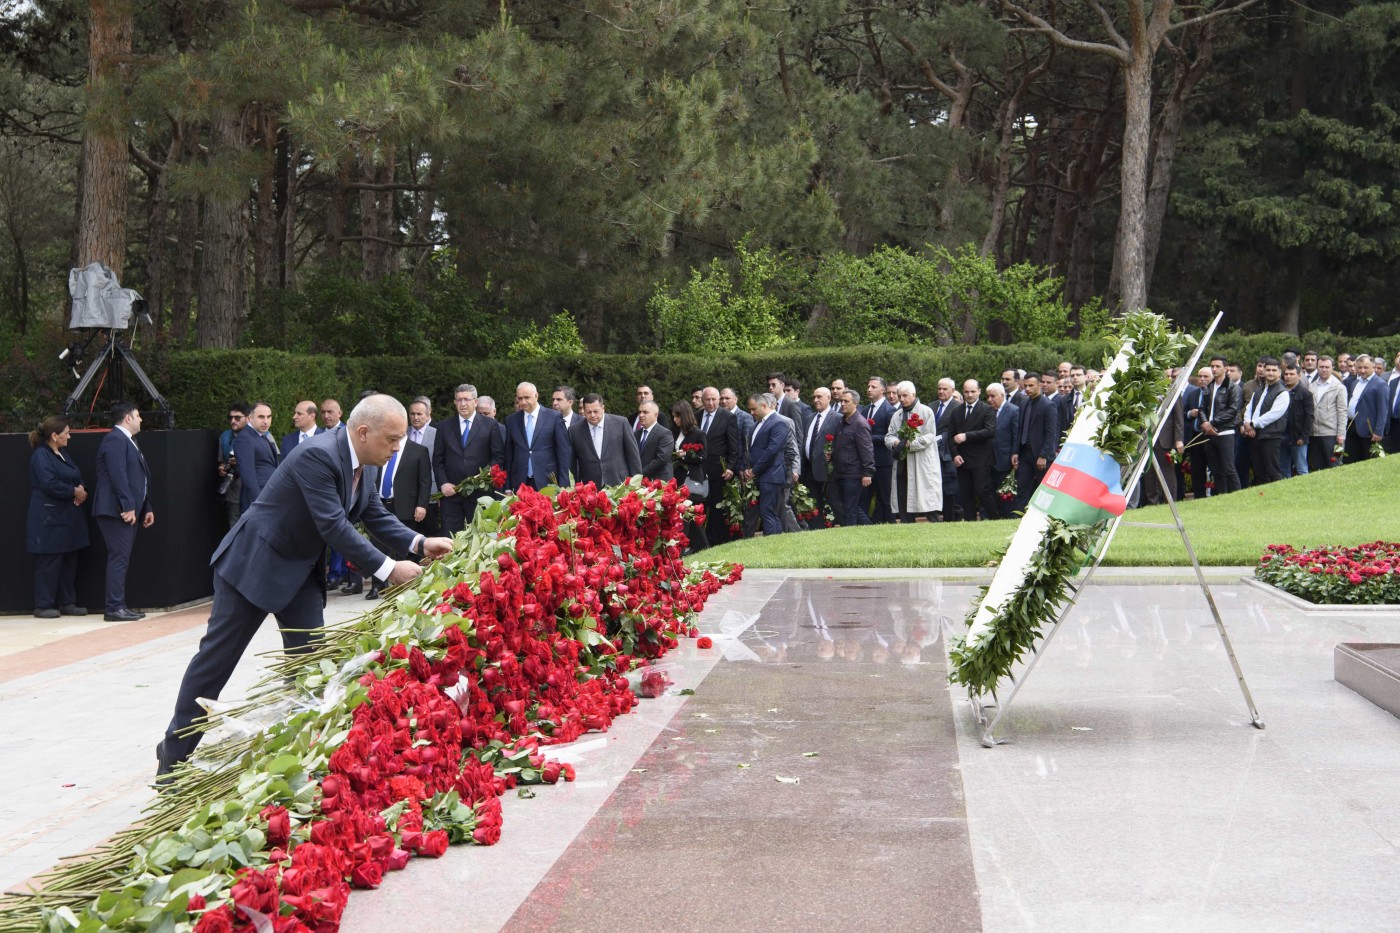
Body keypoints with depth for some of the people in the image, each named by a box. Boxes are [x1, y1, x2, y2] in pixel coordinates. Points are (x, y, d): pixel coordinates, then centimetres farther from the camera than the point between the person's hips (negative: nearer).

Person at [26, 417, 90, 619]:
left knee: (69, 561, 10)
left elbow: (78, 479, 19)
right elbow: (50, 484, -22)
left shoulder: (63, 456, 18)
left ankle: (68, 603, 16)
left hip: (68, 518, 9)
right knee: (48, 563, -5)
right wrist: (74, 492, -13)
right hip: (49, 520, -9)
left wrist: (82, 490, -3)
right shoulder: (41, 456, -11)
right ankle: (43, 606, 0)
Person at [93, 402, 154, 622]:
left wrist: (146, 508, 20)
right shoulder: (115, 440, -12)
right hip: (117, 510, -11)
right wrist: (127, 506, -24)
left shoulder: (127, 440, 22)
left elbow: (139, 478, 23)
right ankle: (115, 608, -10)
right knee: (119, 559, -11)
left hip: (130, 510, 11)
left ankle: (118, 605, 15)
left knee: (122, 559, 11)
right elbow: (118, 476, -21)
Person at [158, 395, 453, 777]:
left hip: (301, 570, 9)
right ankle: (175, 751, 15)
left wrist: (419, 544, -13)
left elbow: (377, 517, 4)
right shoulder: (318, 455, -28)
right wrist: (388, 569, -33)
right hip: (254, 563, -9)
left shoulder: (358, 465, 0)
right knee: (218, 656, 2)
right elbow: (333, 526, -32)